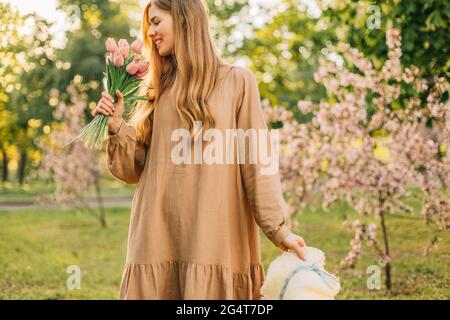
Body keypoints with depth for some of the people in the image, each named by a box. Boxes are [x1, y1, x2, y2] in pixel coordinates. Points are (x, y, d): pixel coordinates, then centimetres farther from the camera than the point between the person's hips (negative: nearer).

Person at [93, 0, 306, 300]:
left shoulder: (237, 81, 2)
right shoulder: (158, 89, 15)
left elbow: (257, 162, -1)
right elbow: (138, 168, 13)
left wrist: (278, 228, -6)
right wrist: (117, 126, -1)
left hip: (212, 235, -4)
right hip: (156, 236, 4)